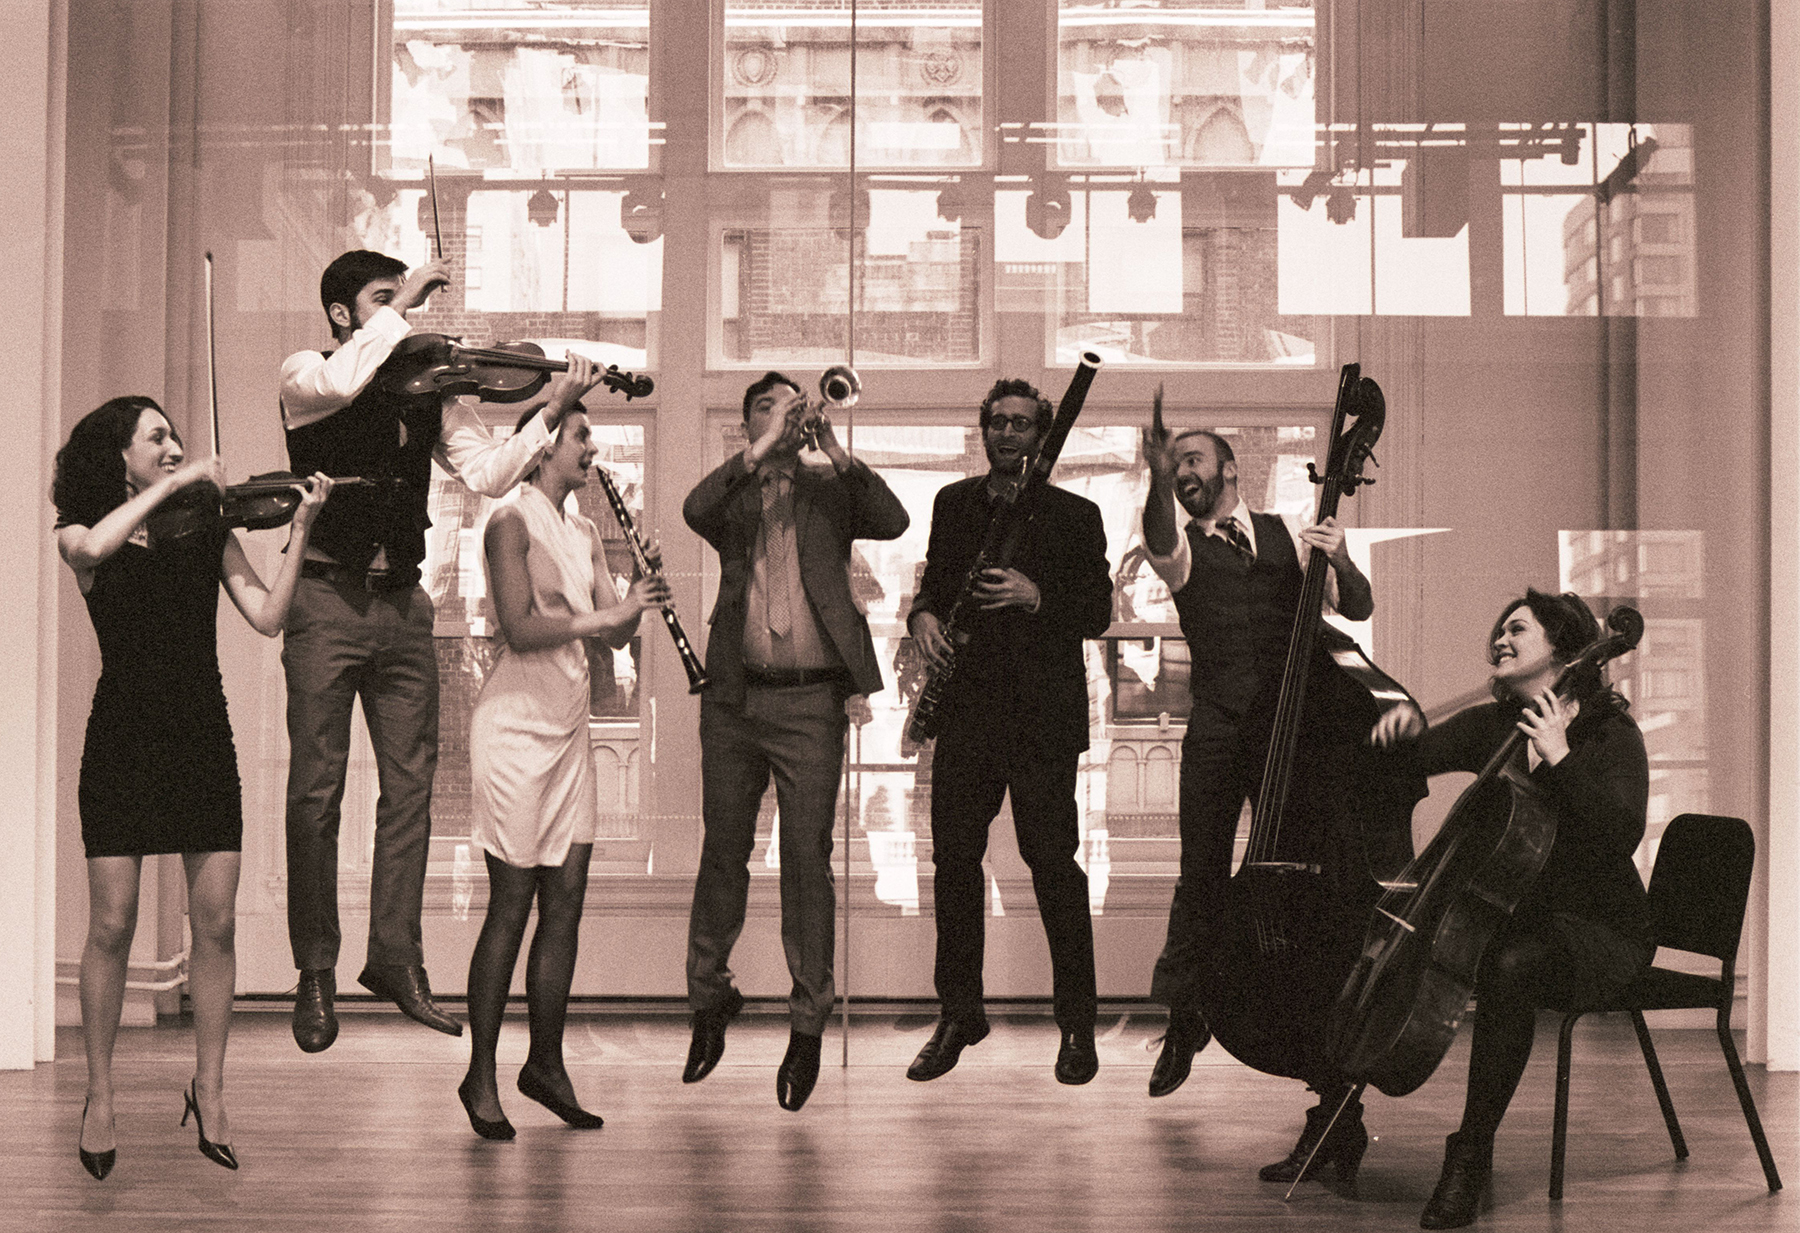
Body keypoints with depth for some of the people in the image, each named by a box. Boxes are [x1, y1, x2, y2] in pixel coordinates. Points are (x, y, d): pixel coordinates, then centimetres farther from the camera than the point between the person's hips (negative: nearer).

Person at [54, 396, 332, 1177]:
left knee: (216, 923, 0)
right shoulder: (79, 539, 2)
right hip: (122, 741, -2)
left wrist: (299, 530, -11)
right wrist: (174, 486, -17)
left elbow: (267, 617, -3)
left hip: (202, 740, 2)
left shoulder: (207, 531, 8)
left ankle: (208, 1089, 14)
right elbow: (95, 545, -24)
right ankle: (99, 1094, 13)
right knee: (112, 926, -3)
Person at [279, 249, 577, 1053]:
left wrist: (550, 415, -9)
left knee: (410, 785, 4)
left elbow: (487, 474, 2)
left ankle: (395, 957, 13)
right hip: (327, 599, -4)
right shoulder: (303, 378, 0)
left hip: (402, 603, 4)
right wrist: (400, 309, -14)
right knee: (316, 792, -1)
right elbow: (342, 382, -24)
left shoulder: (428, 391, 12)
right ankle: (316, 972, 7)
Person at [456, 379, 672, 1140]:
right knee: (511, 906, -5)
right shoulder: (511, 521, -8)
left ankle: (546, 1064, 18)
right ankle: (481, 1078, 4)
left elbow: (614, 636, 9)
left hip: (569, 730, 7)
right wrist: (611, 611, -19)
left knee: (565, 904, 7)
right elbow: (519, 629, -18)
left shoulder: (584, 533, 15)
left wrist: (639, 598, -10)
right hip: (516, 728, -7)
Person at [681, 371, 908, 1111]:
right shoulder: (733, 495, 11)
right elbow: (695, 510, -12)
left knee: (807, 859, -1)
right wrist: (761, 452, -18)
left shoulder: (830, 492, 11)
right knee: (722, 853, 11)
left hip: (811, 701, -1)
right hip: (734, 697, 1)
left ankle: (808, 1027, 7)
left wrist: (836, 453, -14)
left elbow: (893, 522, -7)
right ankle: (709, 1000, 27)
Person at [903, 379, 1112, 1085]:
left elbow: (1098, 613, -1)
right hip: (967, 709, 4)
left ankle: (1077, 1025, 5)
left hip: (1042, 714, -4)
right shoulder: (954, 504, 15)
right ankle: (959, 1015, 18)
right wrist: (924, 614, 3)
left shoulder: (1075, 515, 3)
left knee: (1052, 861, -6)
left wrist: (1035, 596, -17)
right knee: (953, 859, 4)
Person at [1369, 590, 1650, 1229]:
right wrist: (1407, 728, -20)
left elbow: (1621, 834, -23)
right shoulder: (1491, 726, 10)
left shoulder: (1610, 734, -8)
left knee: (1510, 965, -39)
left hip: (1598, 931, -6)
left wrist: (1560, 759, -30)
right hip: (1509, 915, 6)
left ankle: (1472, 1152, -28)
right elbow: (1415, 758, 3)